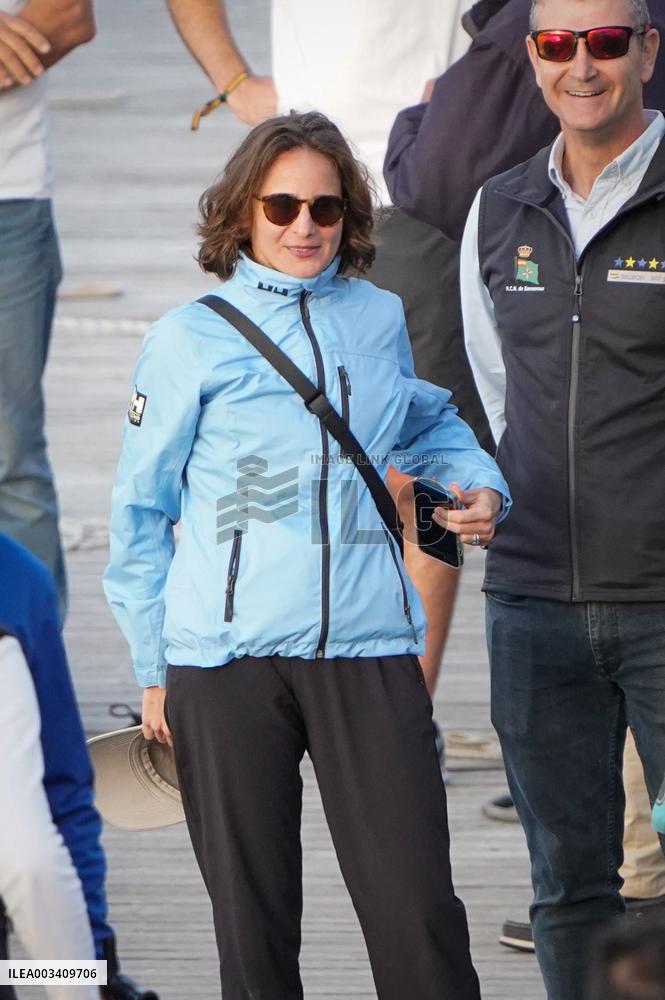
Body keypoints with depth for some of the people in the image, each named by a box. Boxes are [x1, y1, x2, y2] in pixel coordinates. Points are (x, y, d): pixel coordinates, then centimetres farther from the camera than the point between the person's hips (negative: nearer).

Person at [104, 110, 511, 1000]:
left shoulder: (379, 319, 12)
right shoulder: (192, 339, 4)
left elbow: (427, 424, 34)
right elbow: (140, 513, 9)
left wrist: (479, 485, 12)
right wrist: (153, 668, 8)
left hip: (367, 654, 2)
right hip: (227, 661, -2)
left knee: (417, 911, -7)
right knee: (253, 919, 2)